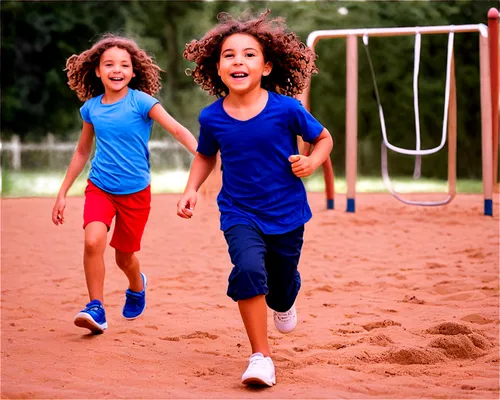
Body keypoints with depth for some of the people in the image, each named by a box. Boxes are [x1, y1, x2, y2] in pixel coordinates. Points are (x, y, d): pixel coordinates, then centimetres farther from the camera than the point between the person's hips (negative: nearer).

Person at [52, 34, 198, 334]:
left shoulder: (141, 102, -11)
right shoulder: (91, 108, 1)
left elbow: (178, 130, -19)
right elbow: (83, 151, 13)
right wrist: (63, 193, 15)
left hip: (135, 190, -2)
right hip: (100, 187, 2)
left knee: (124, 255, 11)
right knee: (93, 241, -24)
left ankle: (137, 287, 46)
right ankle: (96, 308, -11)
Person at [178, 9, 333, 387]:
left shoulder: (286, 109, -15)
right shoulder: (212, 117, -8)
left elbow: (324, 138, 1)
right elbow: (205, 157, 12)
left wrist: (311, 162, -18)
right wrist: (192, 189, -3)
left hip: (285, 213, 0)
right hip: (240, 213, 0)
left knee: (282, 282, 14)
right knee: (248, 269, -27)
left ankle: (283, 303, 57)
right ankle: (261, 357, -15)